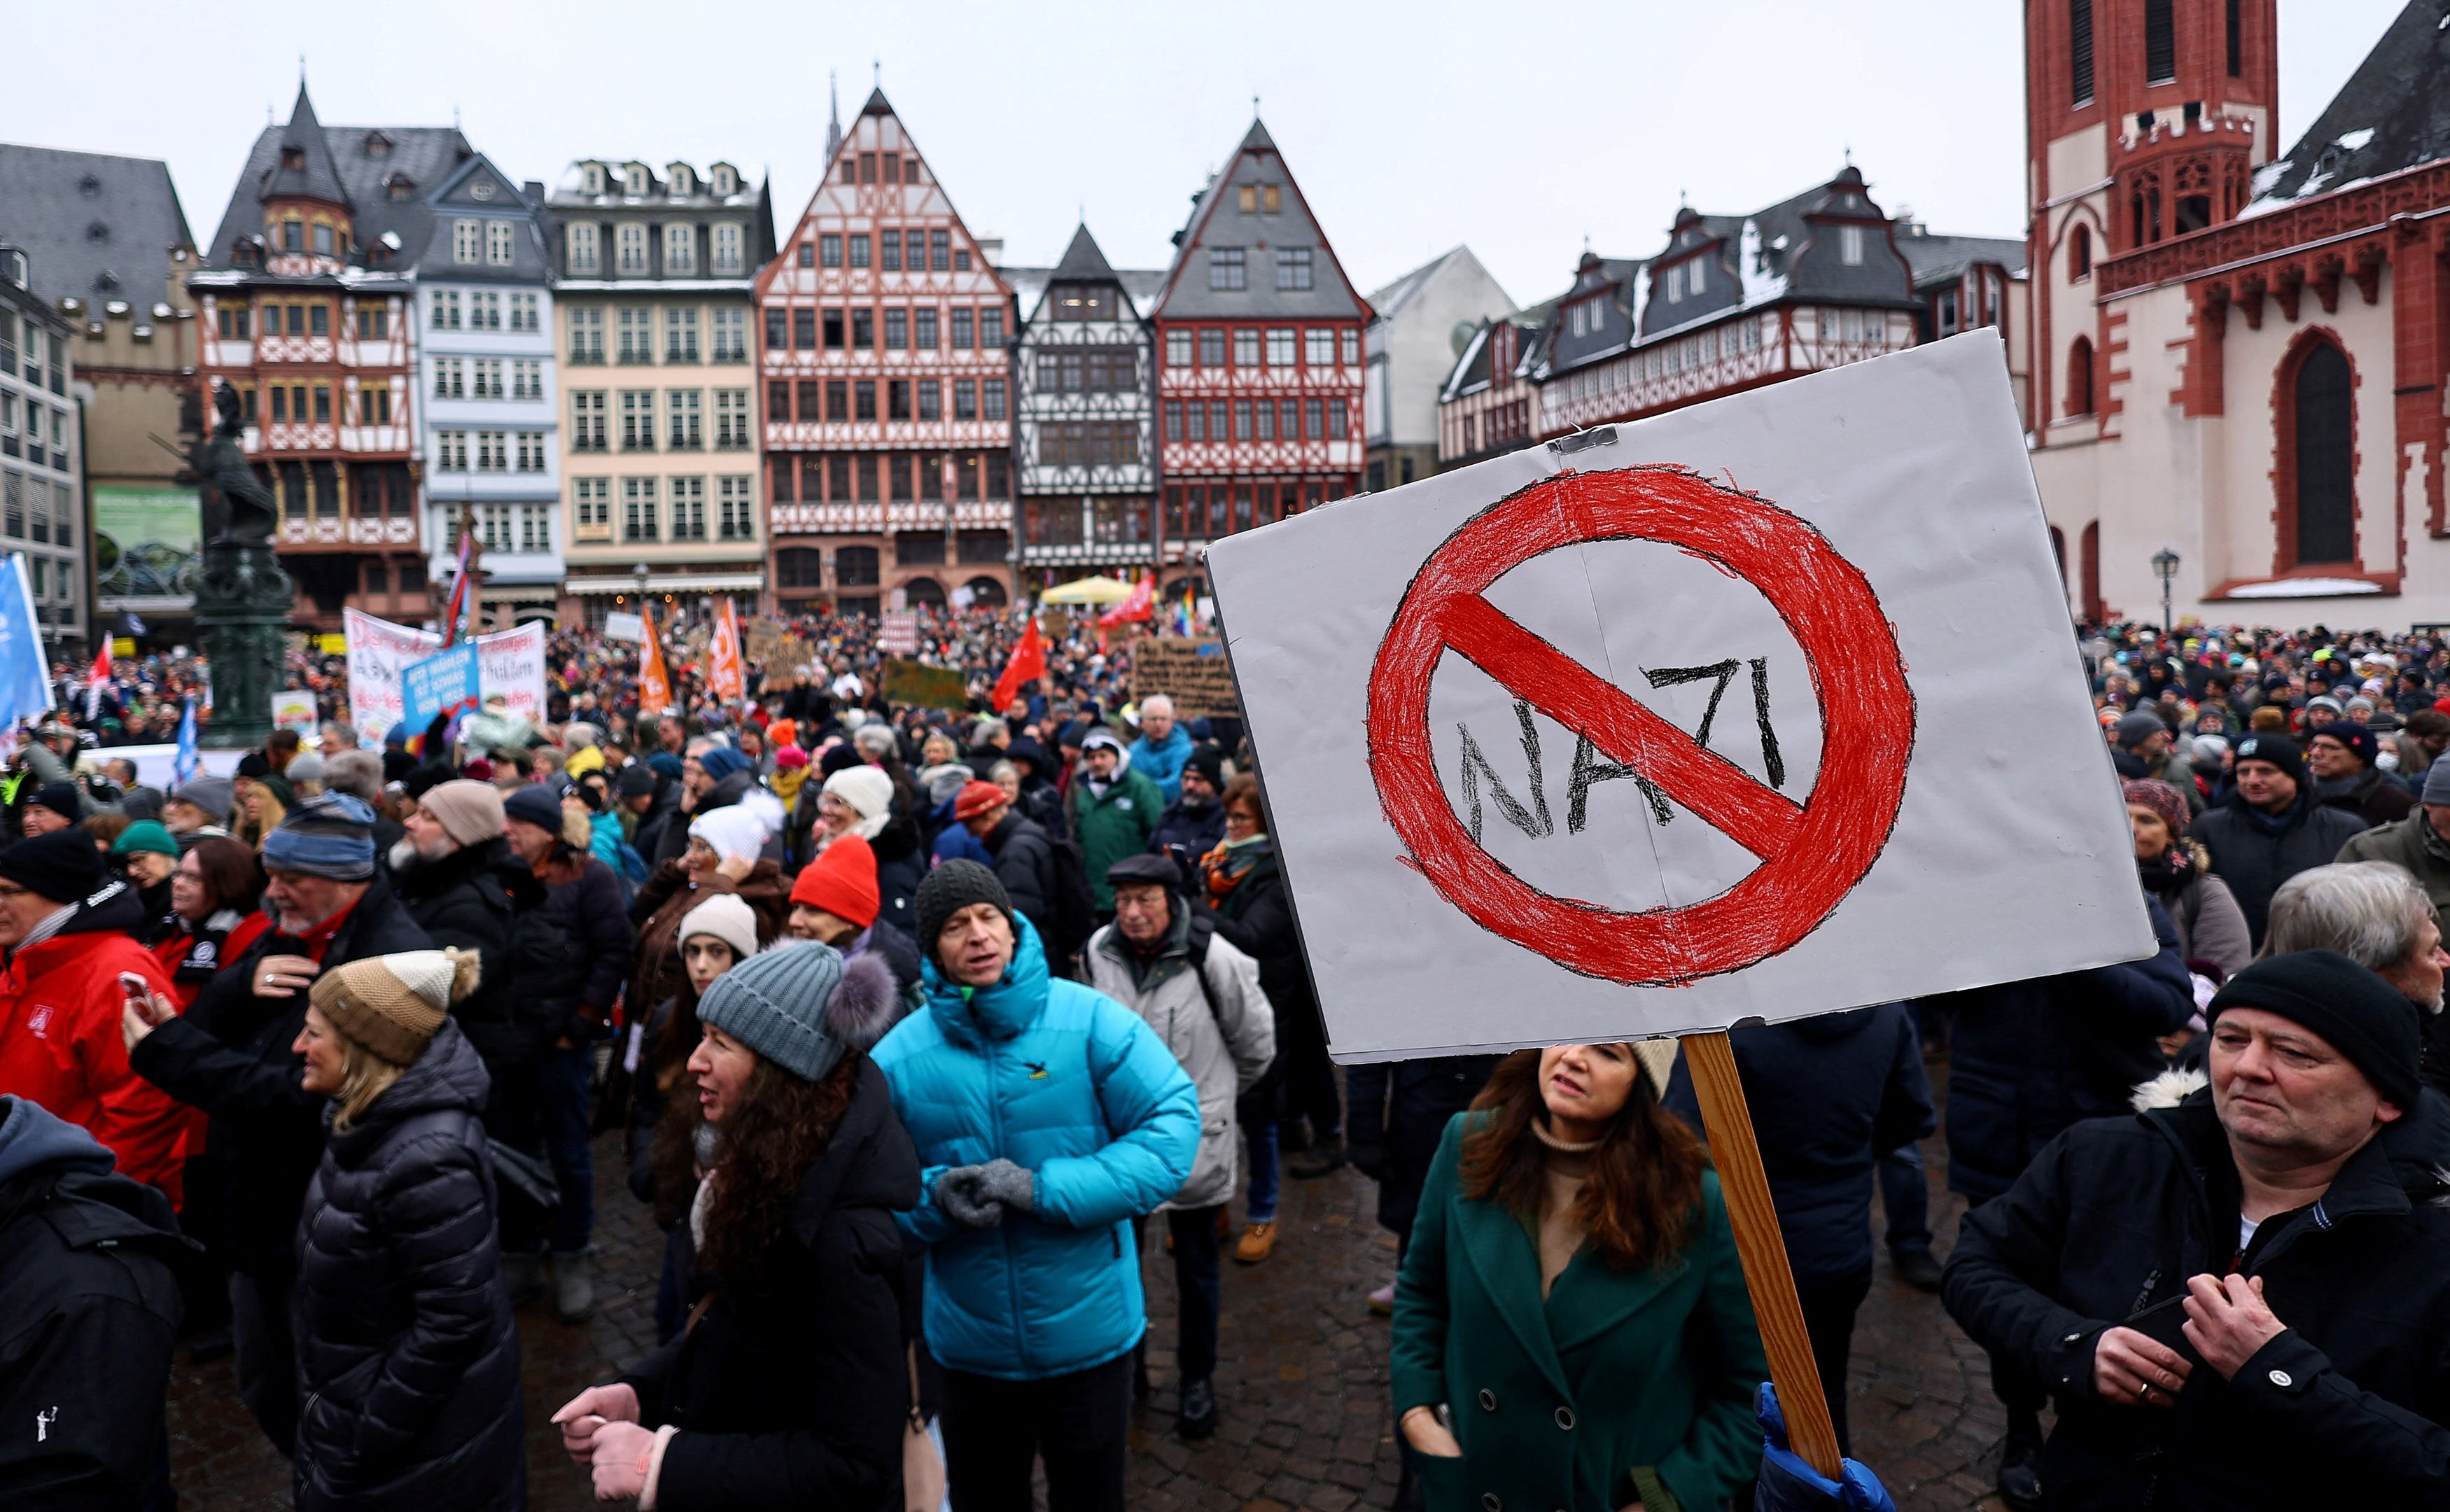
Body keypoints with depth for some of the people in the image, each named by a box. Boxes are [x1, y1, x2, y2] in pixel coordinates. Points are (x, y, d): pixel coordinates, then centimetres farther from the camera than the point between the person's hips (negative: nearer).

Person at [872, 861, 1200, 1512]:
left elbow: (1173, 1128, -16)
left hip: (1089, 1332, -2)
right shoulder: (898, 1057, -6)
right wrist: (935, 1195, -21)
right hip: (969, 1346, 2)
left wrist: (1043, 1189, -23)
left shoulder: (1091, 1020, -13)